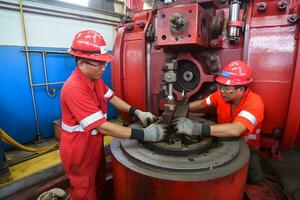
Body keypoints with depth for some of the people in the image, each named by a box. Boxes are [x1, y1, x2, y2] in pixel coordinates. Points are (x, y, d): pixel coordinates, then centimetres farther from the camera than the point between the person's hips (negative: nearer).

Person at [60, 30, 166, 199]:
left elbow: (112, 98, 3)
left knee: (99, 185, 28)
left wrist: (137, 112, -11)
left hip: (95, 146, 8)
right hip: (78, 152, -8)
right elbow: (102, 126, -35)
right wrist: (143, 135, -34)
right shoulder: (74, 89, -33)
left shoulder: (96, 78, -2)